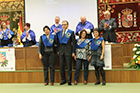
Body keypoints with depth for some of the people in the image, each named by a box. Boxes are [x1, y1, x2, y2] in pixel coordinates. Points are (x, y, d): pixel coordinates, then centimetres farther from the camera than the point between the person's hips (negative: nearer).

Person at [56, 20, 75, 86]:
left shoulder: (71, 32, 1)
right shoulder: (59, 32, 12)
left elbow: (74, 42, -1)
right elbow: (58, 42, 15)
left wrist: (73, 52, -7)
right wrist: (58, 50, 7)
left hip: (68, 50, -4)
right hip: (61, 50, 4)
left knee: (69, 67, 1)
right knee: (61, 66, 5)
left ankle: (69, 81, 9)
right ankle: (63, 80, 16)